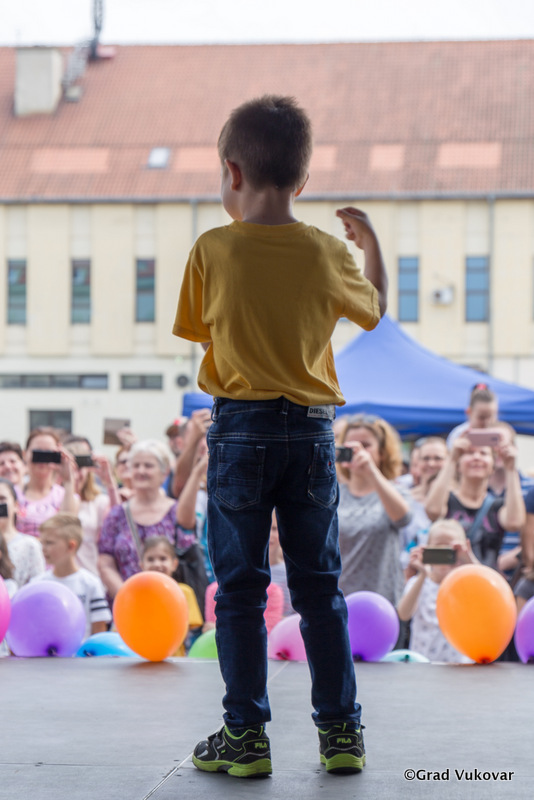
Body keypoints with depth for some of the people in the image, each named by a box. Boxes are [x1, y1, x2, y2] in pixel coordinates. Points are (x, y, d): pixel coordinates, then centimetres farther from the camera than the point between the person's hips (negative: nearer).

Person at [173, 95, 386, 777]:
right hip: (311, 428, 2)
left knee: (240, 590, 5)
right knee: (320, 587, 10)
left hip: (240, 427, -2)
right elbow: (372, 310, 16)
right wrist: (371, 244, 32)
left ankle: (245, 735, 6)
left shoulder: (212, 251, -9)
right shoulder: (328, 253, -2)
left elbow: (198, 330, 4)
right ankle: (341, 730, 13)